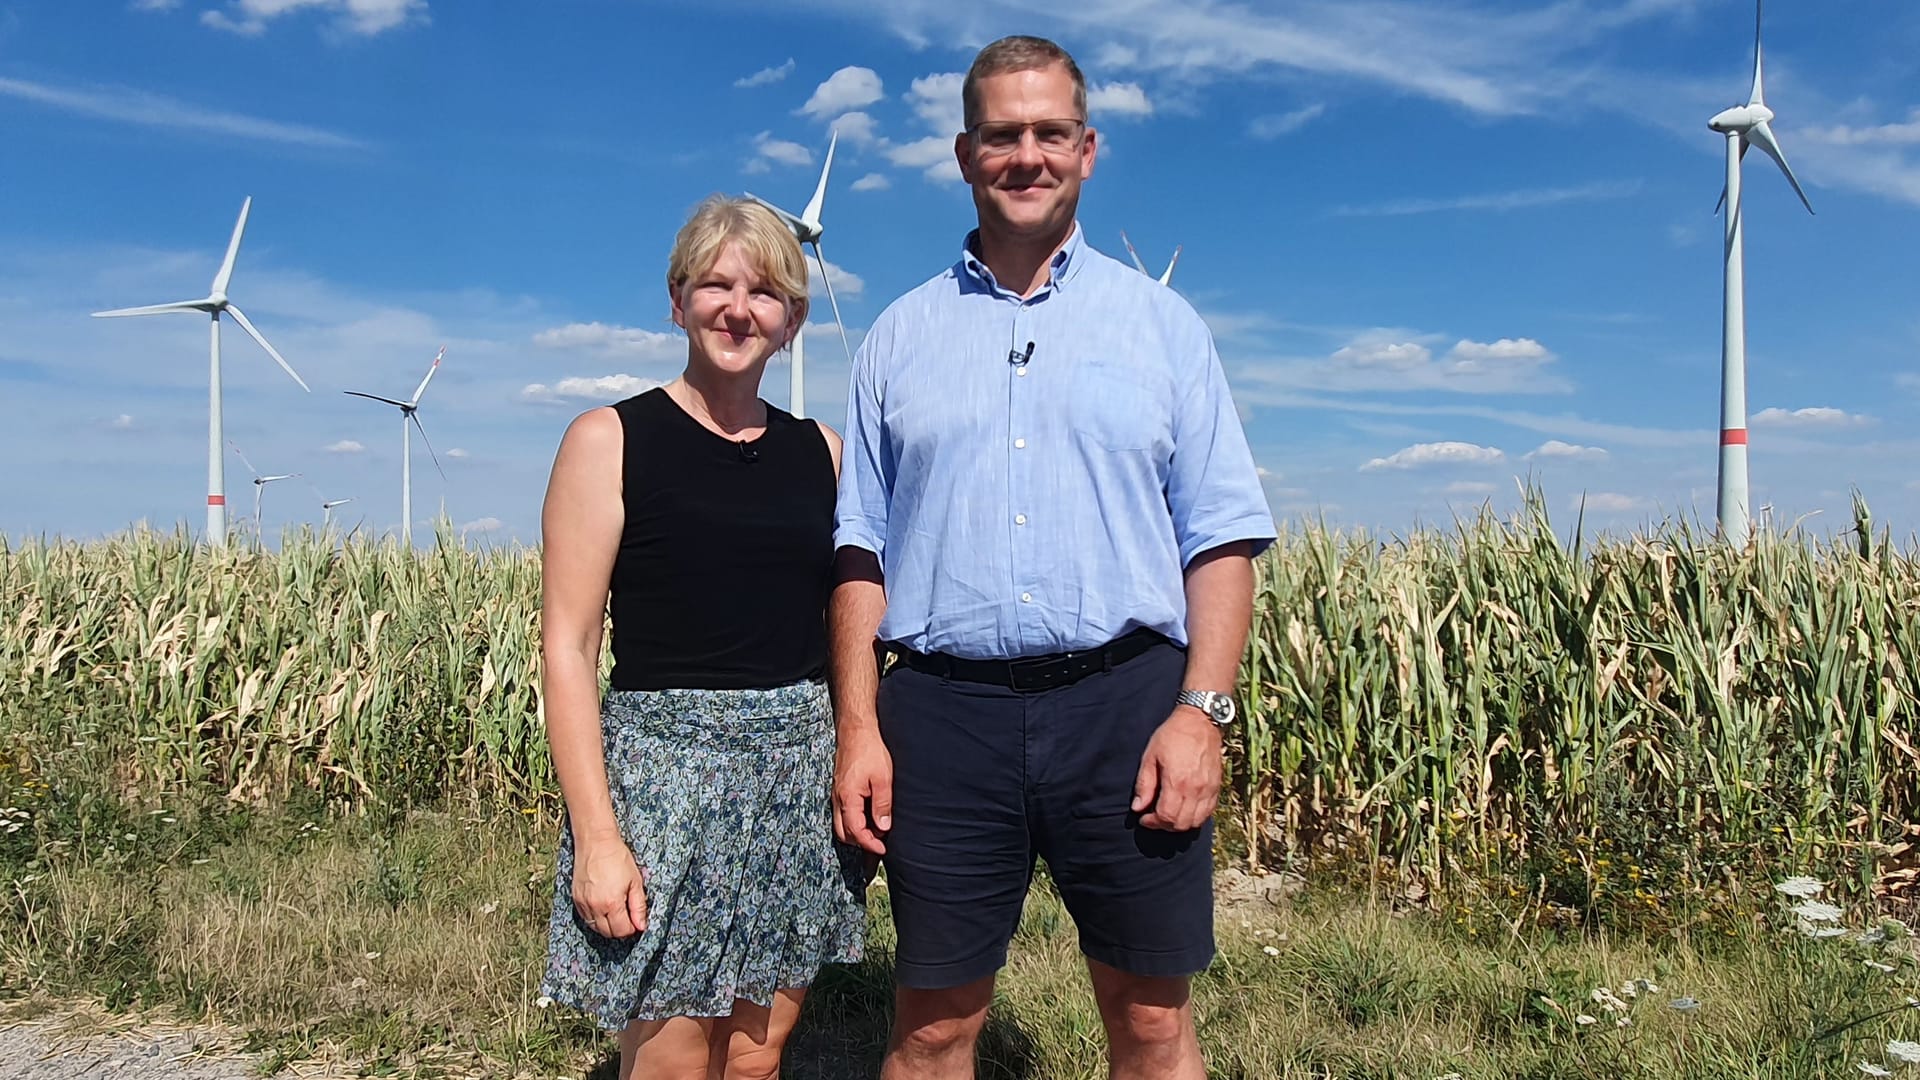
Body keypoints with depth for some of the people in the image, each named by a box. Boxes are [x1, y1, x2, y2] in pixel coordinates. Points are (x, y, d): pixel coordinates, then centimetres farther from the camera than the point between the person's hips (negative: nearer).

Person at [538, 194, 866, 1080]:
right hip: (664, 765, -4)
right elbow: (567, 645, -7)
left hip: (802, 772, 4)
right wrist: (595, 834, -14)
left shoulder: (822, 451, 10)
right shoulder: (610, 440, -3)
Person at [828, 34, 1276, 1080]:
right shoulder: (899, 336, 12)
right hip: (943, 712, 1)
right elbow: (860, 553, 10)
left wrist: (1202, 709, -8)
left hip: (1126, 701, 0)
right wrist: (857, 728, 0)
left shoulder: (1163, 323, 9)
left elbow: (1221, 540, 5)